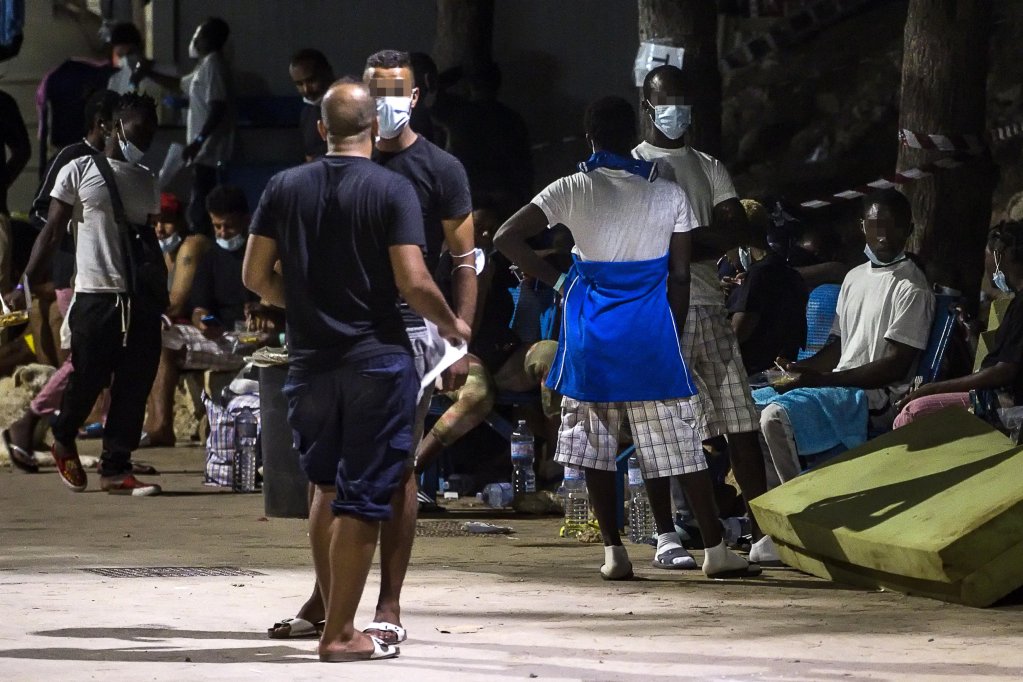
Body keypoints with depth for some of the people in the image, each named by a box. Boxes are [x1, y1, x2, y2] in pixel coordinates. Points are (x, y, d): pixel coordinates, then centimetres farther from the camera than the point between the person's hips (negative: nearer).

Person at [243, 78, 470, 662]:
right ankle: (340, 633, -1)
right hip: (377, 358, -4)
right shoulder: (393, 190, -8)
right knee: (365, 499, 0)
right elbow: (413, 281, -15)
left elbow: (256, 275, 3)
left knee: (328, 488, 20)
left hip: (310, 360, 4)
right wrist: (451, 324, 4)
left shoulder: (286, 188, 3)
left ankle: (332, 609, 21)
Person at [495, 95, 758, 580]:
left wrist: (554, 279, 3)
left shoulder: (573, 191, -2)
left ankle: (614, 552, 5)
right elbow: (680, 276, 2)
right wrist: (673, 339, 10)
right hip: (651, 335, 0)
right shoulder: (668, 195, 1)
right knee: (680, 444, 2)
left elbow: (506, 238, -8)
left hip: (592, 337, 0)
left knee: (597, 446, 8)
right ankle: (716, 550, 0)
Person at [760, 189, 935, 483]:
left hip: (876, 397, -9)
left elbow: (896, 367, -16)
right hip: (837, 387, 9)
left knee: (777, 417, -28)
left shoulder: (912, 289, -10)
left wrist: (821, 379, -21)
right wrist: (801, 369, 1)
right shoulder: (854, 277, 17)